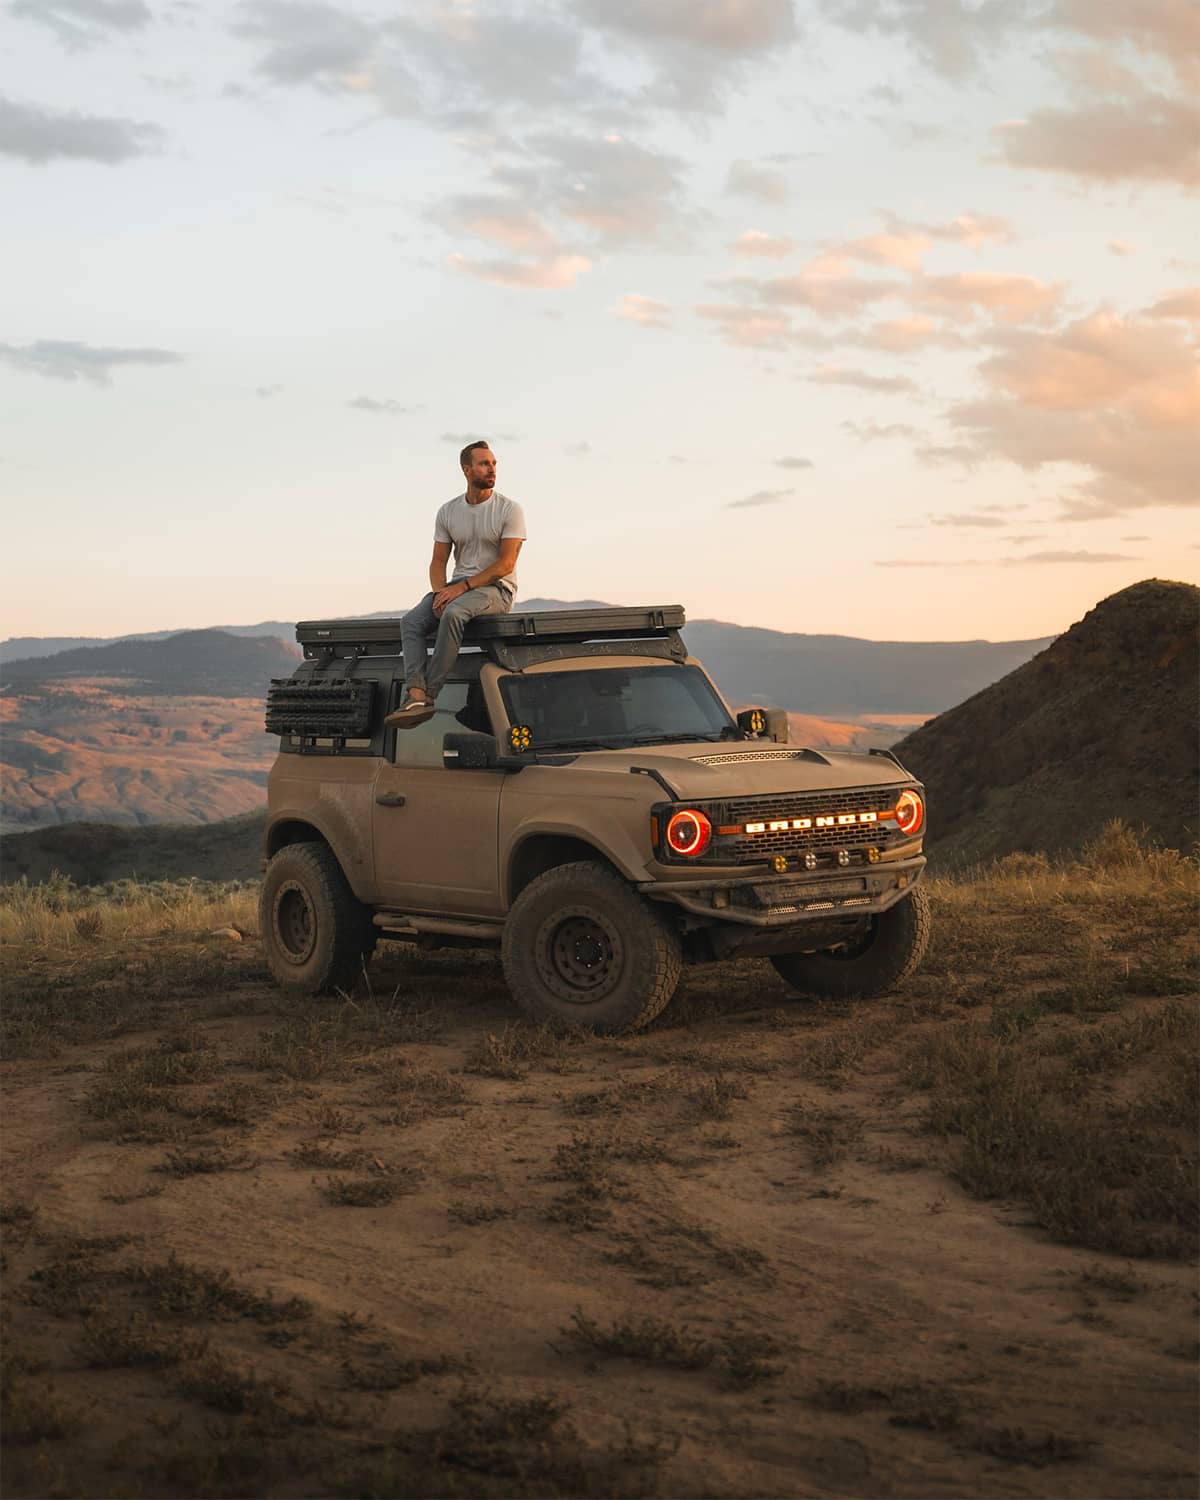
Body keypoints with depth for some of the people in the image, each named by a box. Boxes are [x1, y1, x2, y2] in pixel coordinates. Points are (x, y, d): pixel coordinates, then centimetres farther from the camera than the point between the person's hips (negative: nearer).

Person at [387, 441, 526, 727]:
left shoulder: (509, 510, -5)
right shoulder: (448, 512, 10)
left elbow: (505, 563, -13)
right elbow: (438, 561, 10)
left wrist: (462, 587, -20)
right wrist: (440, 591, -13)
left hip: (496, 588, -5)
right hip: (458, 586, 5)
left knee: (453, 613, -36)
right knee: (411, 621, -20)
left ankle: (429, 694, -34)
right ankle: (416, 696, -36)